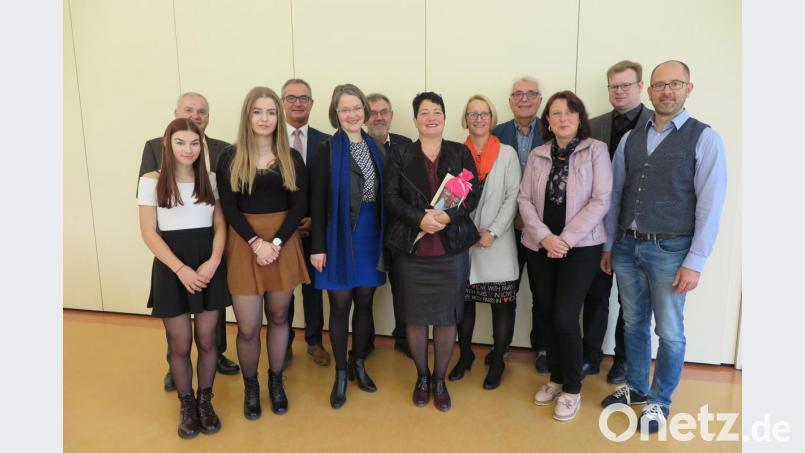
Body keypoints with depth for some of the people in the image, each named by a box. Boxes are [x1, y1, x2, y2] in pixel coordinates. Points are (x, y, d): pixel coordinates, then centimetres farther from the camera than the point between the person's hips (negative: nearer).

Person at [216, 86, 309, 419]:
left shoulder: (291, 158, 3)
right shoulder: (231, 157, 0)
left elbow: (299, 206, -2)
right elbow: (228, 207, -4)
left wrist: (276, 243, -13)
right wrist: (256, 243, -14)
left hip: (284, 244, 1)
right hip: (244, 244, -1)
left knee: (278, 317, 12)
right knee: (248, 327, 0)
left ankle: (276, 381, 31)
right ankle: (250, 386, 25)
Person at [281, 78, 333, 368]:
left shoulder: (325, 142, 1)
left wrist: (315, 219, -10)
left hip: (314, 227, 1)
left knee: (313, 287, 12)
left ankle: (314, 341, 28)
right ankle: (284, 344, 27)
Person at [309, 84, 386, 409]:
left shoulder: (375, 147, 6)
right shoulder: (328, 150, -5)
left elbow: (382, 195, 8)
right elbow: (317, 202, -7)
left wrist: (384, 236, 5)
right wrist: (318, 246, -11)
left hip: (370, 235, 4)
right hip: (340, 235, -3)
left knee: (364, 302, 12)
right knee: (340, 305, 5)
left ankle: (359, 365, 30)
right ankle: (341, 373, 20)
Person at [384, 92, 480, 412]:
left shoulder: (461, 153, 6)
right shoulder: (400, 155, 4)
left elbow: (473, 195, -1)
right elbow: (391, 197, -4)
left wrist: (448, 216, -19)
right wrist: (420, 218, -19)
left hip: (451, 248, 1)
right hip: (410, 249, 0)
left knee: (447, 317, 7)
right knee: (415, 317, 8)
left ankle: (439, 380, 27)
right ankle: (422, 377, 30)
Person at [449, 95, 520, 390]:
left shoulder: (507, 153, 1)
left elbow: (512, 198, -3)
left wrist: (493, 232, -13)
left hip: (498, 244, -1)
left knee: (502, 305, 5)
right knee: (463, 301, 10)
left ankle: (497, 362, 21)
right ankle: (465, 354, 29)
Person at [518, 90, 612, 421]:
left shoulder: (596, 150, -2)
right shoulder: (537, 155, 8)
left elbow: (600, 201, -9)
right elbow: (524, 199, 2)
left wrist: (566, 240, -15)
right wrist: (544, 237, -13)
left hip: (580, 247, -3)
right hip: (540, 247, 4)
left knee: (565, 318, -8)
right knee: (546, 316, 9)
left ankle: (572, 388, 13)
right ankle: (555, 378, 29)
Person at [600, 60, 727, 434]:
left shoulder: (705, 138, -4)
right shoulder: (630, 139, 8)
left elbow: (710, 204, -8)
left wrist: (695, 262, -12)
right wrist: (608, 245, 10)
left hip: (670, 250, -4)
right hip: (627, 247, 4)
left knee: (670, 332, 8)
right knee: (634, 324, 16)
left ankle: (659, 402, 27)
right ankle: (635, 388, 35)